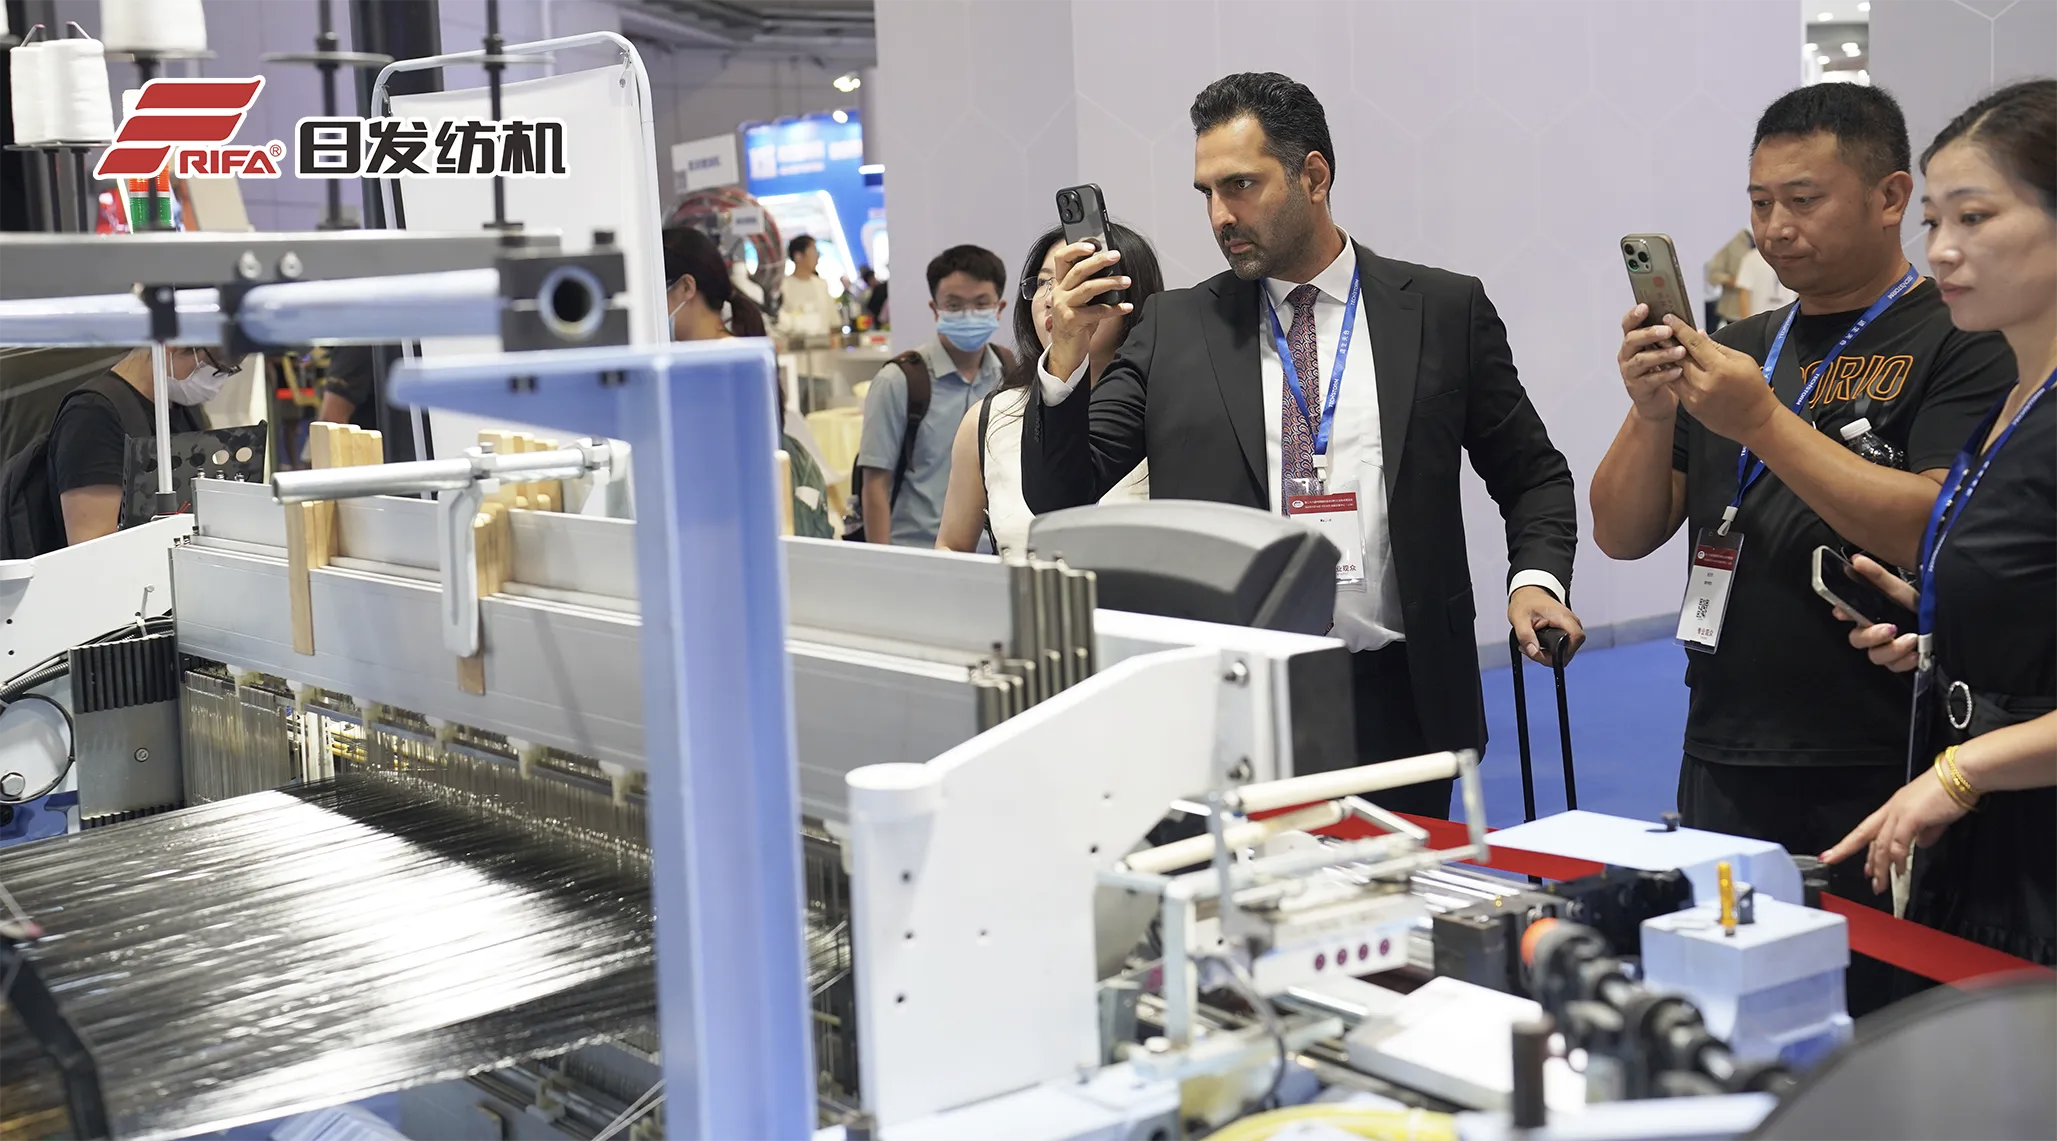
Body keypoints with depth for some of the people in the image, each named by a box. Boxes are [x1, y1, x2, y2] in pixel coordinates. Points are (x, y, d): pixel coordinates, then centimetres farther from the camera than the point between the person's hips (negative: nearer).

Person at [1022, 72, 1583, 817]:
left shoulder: (1444, 311, 4)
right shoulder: (1173, 329, 5)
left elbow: (1533, 475, 11)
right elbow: (1058, 498, 3)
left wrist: (1536, 578, -7)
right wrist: (1065, 359, -12)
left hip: (1394, 702, 0)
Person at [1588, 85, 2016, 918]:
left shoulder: (1962, 344, -4)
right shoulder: (1737, 350, 14)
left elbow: (1939, 533, -18)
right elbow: (1623, 534, 9)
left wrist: (1763, 421, -20)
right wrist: (1651, 411, -9)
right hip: (1723, 764, 5)